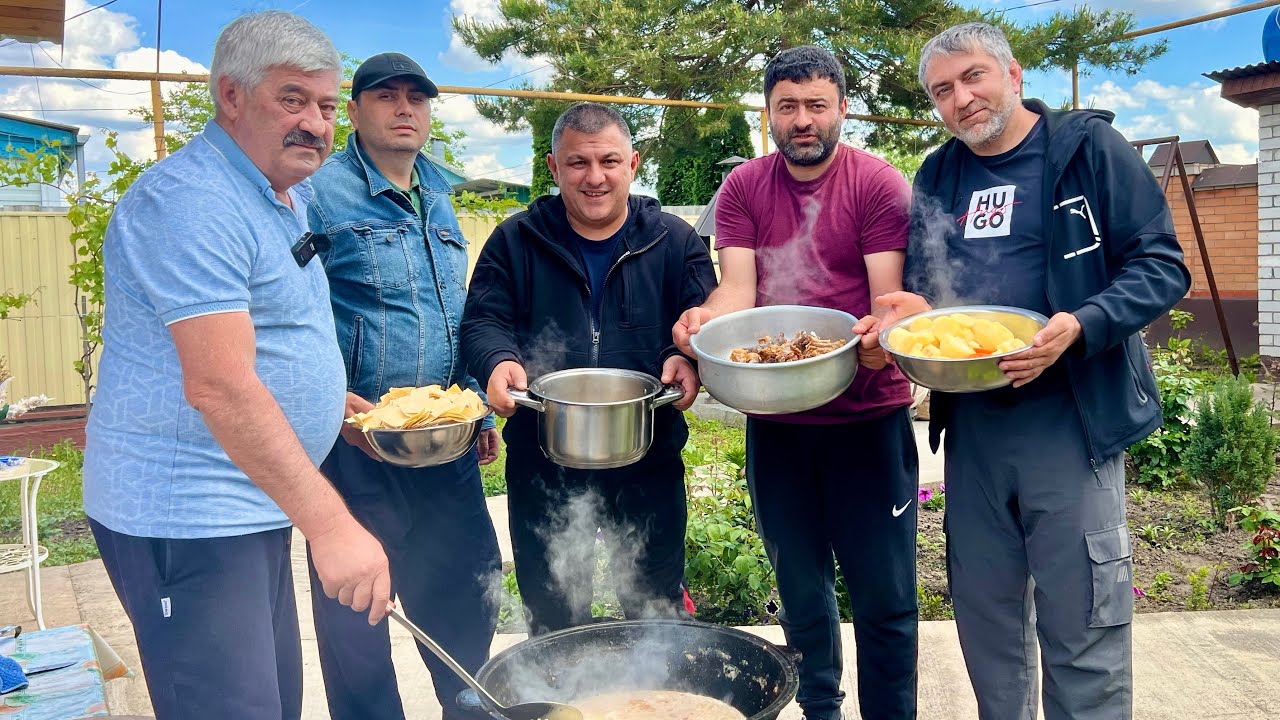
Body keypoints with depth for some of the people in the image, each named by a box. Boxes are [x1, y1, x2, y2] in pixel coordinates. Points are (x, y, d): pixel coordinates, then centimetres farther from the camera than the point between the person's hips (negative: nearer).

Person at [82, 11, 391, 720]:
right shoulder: (191, 202, -18)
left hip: (253, 504, 10)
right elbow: (218, 386, -28)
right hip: (186, 518, -10)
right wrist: (330, 525, -31)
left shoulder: (288, 196, 13)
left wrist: (344, 410, 14)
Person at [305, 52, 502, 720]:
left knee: (469, 595, 15)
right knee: (356, 616, 7)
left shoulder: (439, 203, 16)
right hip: (356, 444, -6)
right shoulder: (320, 193, -6)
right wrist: (338, 403, -23)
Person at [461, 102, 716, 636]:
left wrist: (689, 360, -25)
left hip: (650, 466, 0)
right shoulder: (515, 241, 3)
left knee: (657, 615, 16)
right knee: (552, 622, 17)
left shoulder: (675, 241, 3)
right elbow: (482, 321, -2)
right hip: (542, 467, 0)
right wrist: (499, 362, -25)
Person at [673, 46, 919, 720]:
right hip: (773, 420, 3)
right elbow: (737, 285, -5)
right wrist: (705, 316, -27)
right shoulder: (743, 188, 4)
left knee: (883, 595, 4)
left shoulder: (877, 183, -5)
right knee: (801, 587, 18)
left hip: (867, 415, -3)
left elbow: (890, 295, -11)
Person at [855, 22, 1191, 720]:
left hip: (1070, 420, -5)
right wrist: (910, 310, -5)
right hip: (970, 422, 5)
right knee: (985, 622, 15)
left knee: (1083, 632, 0)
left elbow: (1161, 264, -7)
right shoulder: (937, 178, 11)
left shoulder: (1088, 147, -3)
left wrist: (1081, 327, -24)